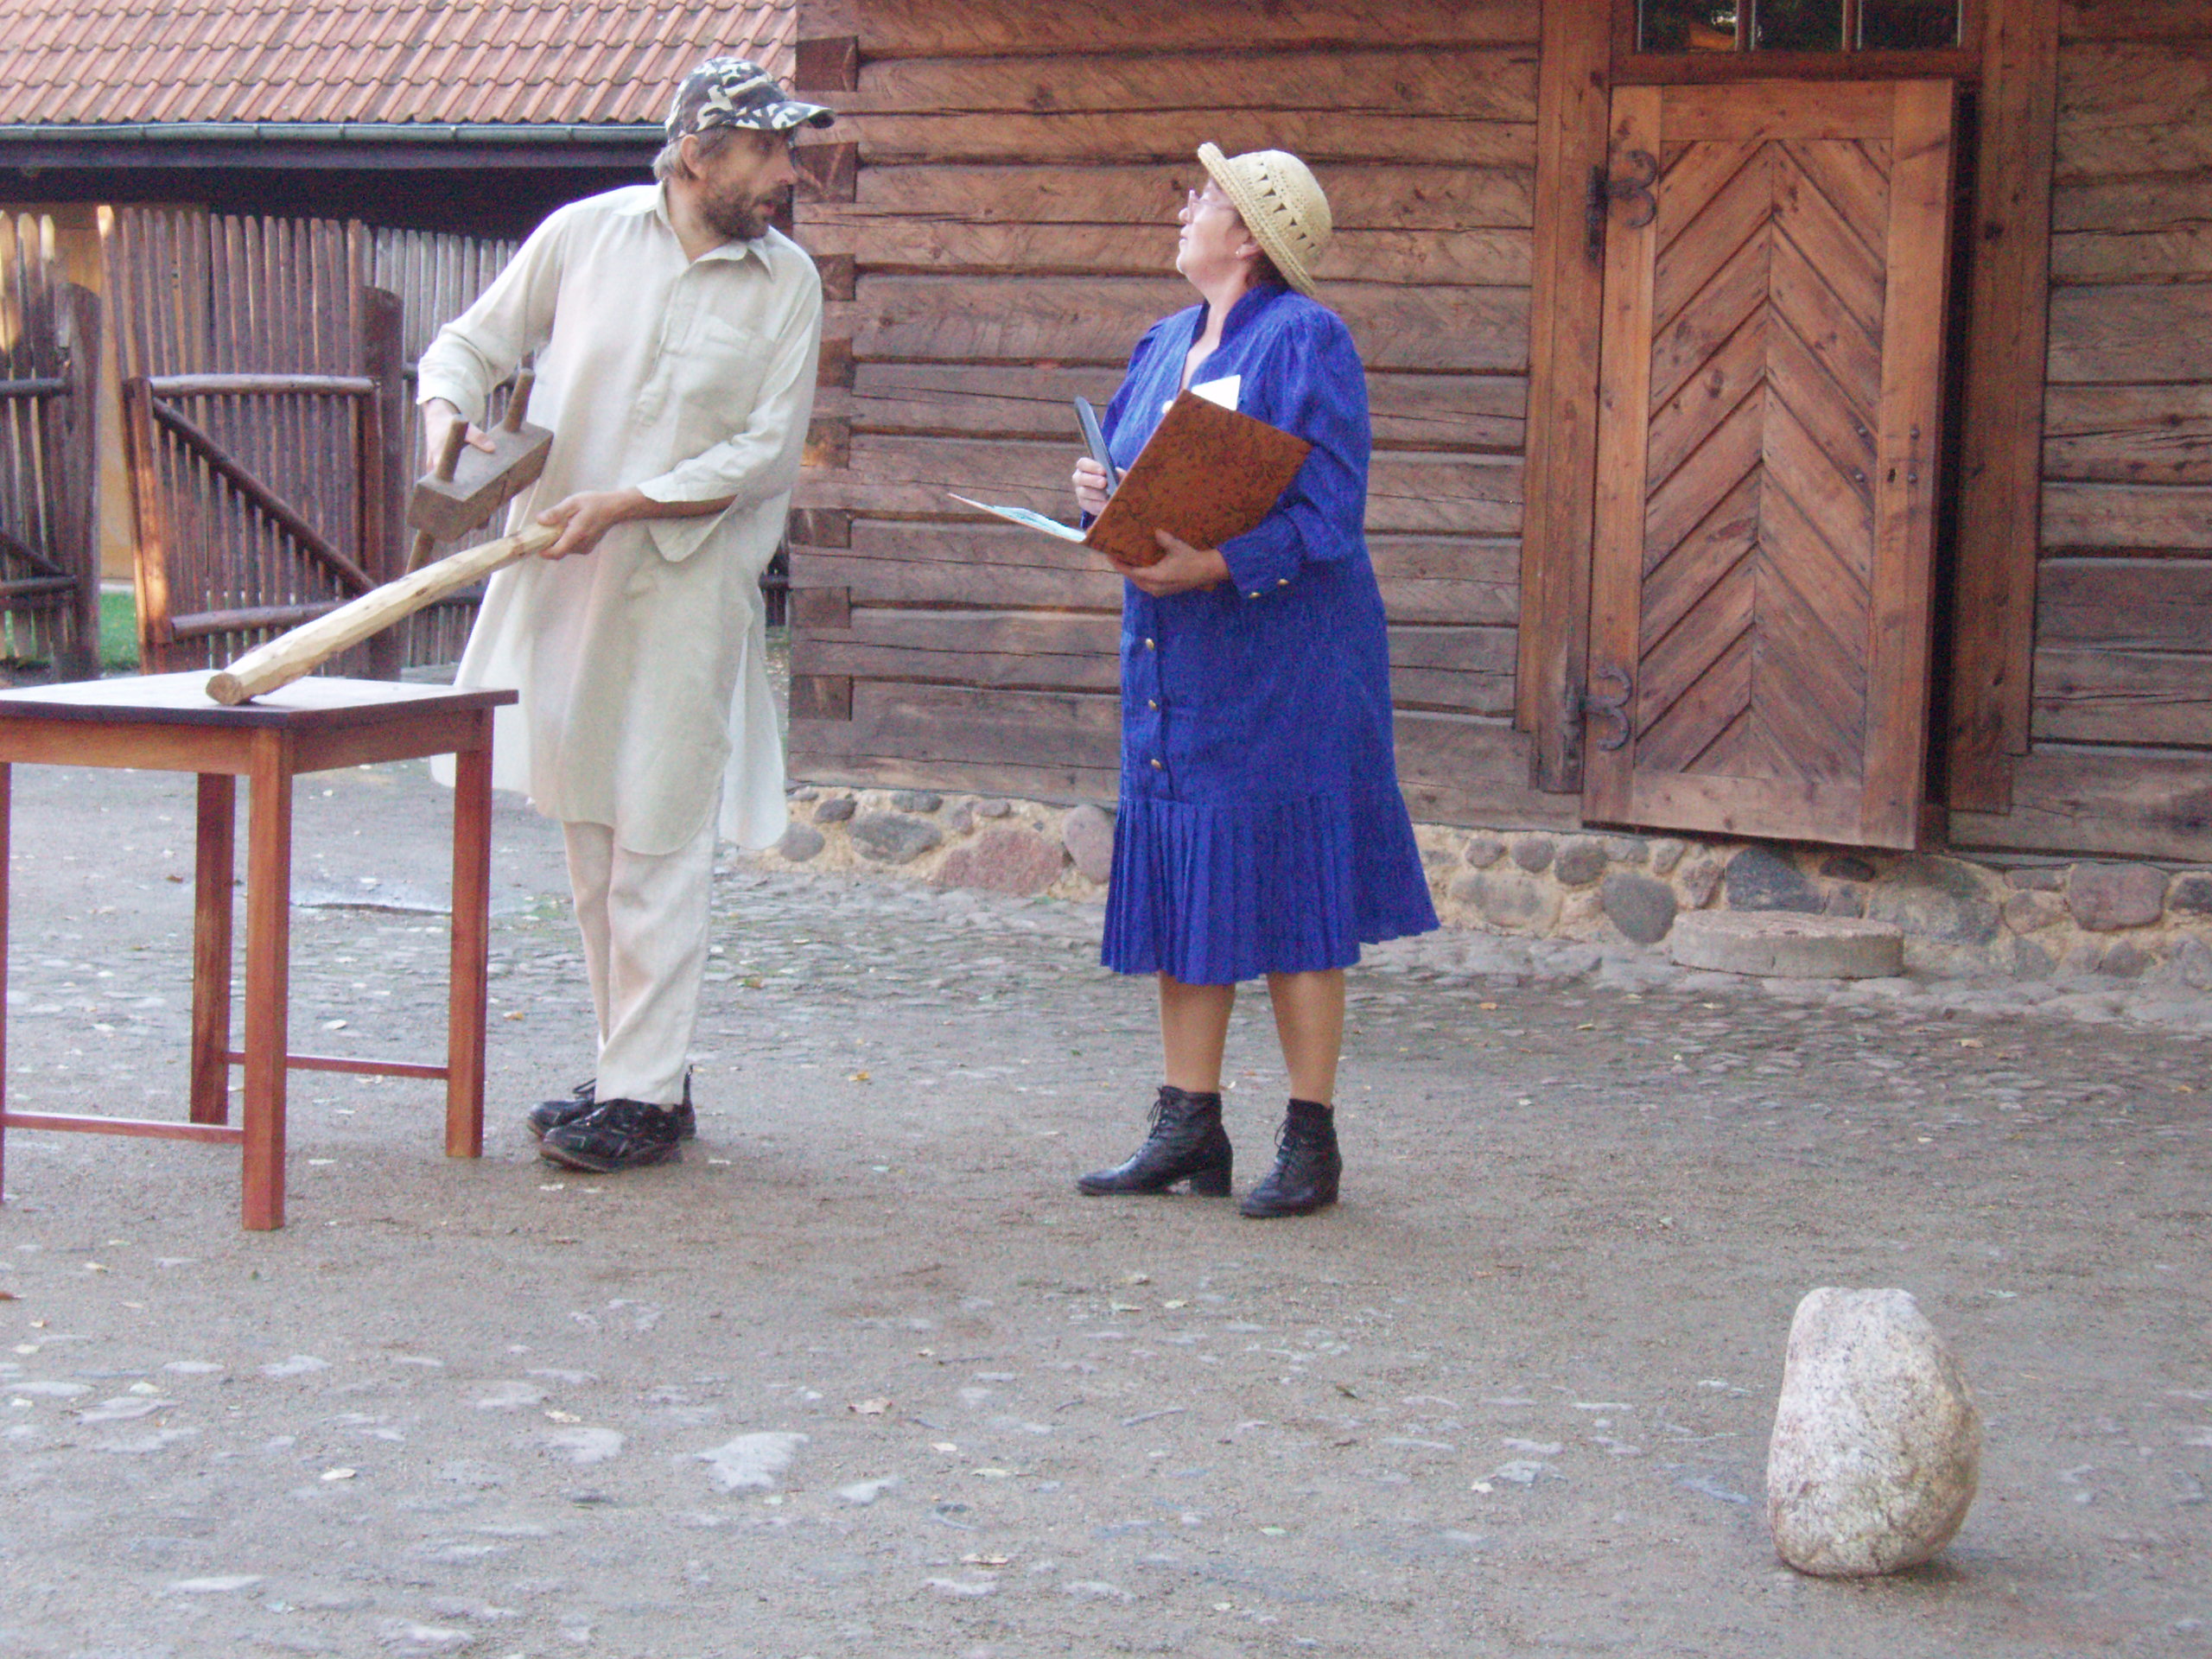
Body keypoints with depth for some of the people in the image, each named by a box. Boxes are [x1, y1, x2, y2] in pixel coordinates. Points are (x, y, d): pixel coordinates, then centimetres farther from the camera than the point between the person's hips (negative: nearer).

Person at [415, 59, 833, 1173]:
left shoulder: (785, 283, -1)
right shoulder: (586, 235, 3)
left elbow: (766, 453, -6)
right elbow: (471, 344, 11)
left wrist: (623, 506, -15)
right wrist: (447, 419, -11)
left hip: (689, 587, -3)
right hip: (562, 578, 3)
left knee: (658, 844, -6)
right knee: (589, 837, 9)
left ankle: (645, 1096, -3)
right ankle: (636, 1070, 19)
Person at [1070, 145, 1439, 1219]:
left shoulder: (1304, 340, -8)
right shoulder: (1164, 346, 17)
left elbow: (1328, 508, -15)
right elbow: (1129, 475, 21)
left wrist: (1220, 564, -26)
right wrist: (1097, 496, -1)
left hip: (1279, 665, -8)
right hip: (1173, 657, 8)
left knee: (1288, 893, -3)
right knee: (1177, 886, 8)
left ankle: (1311, 1140, 5)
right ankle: (1188, 1127, 16)